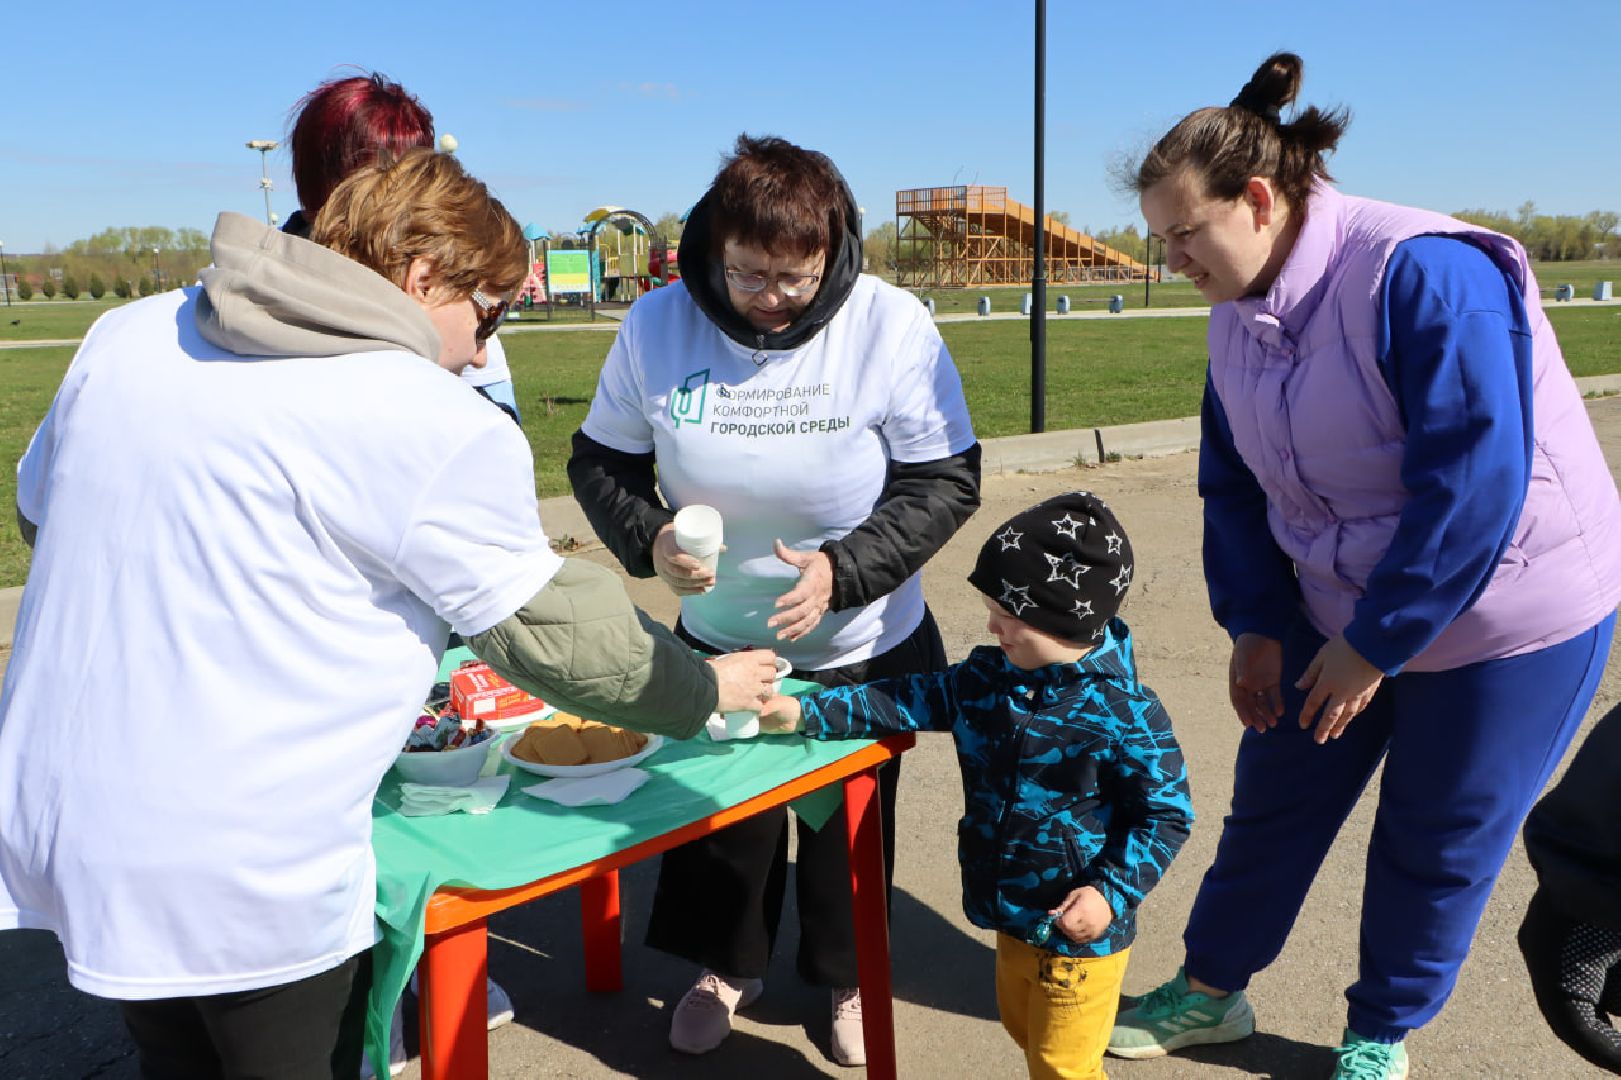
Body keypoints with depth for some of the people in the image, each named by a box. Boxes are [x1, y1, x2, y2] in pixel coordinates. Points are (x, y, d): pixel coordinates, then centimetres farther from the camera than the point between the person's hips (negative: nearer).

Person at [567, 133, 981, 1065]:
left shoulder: (892, 326, -20)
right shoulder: (658, 326, -15)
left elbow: (948, 480, -15)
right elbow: (600, 461, -4)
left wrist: (844, 569, -28)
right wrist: (650, 538, -24)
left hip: (866, 650, -1)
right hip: (717, 640, 2)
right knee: (719, 810, 18)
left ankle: (849, 975, 45)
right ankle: (727, 965, 47)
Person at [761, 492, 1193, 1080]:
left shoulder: (1125, 712, -23)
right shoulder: (989, 677, -4)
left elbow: (1167, 813, -16)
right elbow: (910, 700, 0)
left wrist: (1113, 892, -24)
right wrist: (805, 712, -7)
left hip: (1079, 929, -7)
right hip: (1012, 914, 7)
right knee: (1024, 1029, 28)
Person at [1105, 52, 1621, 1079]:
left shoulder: (1425, 274, -26)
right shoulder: (1240, 315, -2)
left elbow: (1474, 483, -28)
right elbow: (1234, 484, 5)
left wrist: (1374, 644, -22)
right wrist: (1254, 622, -3)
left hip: (1508, 616, -6)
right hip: (1338, 608, 6)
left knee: (1437, 841, 8)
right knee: (1273, 800, 11)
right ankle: (1209, 993, 32)